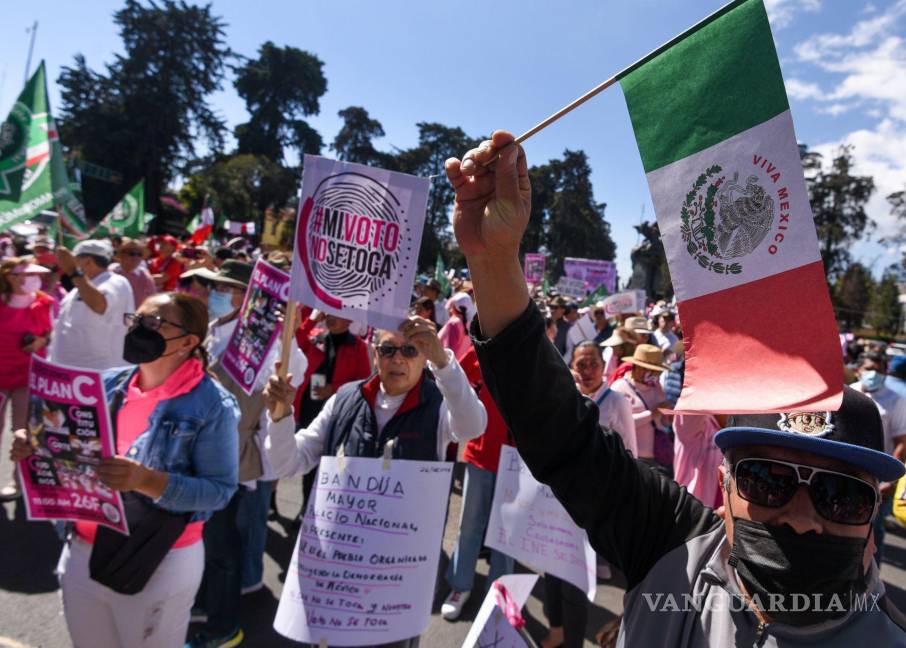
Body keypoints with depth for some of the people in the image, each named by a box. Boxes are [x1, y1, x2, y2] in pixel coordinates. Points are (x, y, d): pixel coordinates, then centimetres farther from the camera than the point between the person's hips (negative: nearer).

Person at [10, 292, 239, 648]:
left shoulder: (212, 404, -18)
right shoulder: (109, 386, 0)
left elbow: (219, 490, -20)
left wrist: (145, 480, -31)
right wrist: (36, 450, -11)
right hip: (82, 553, 6)